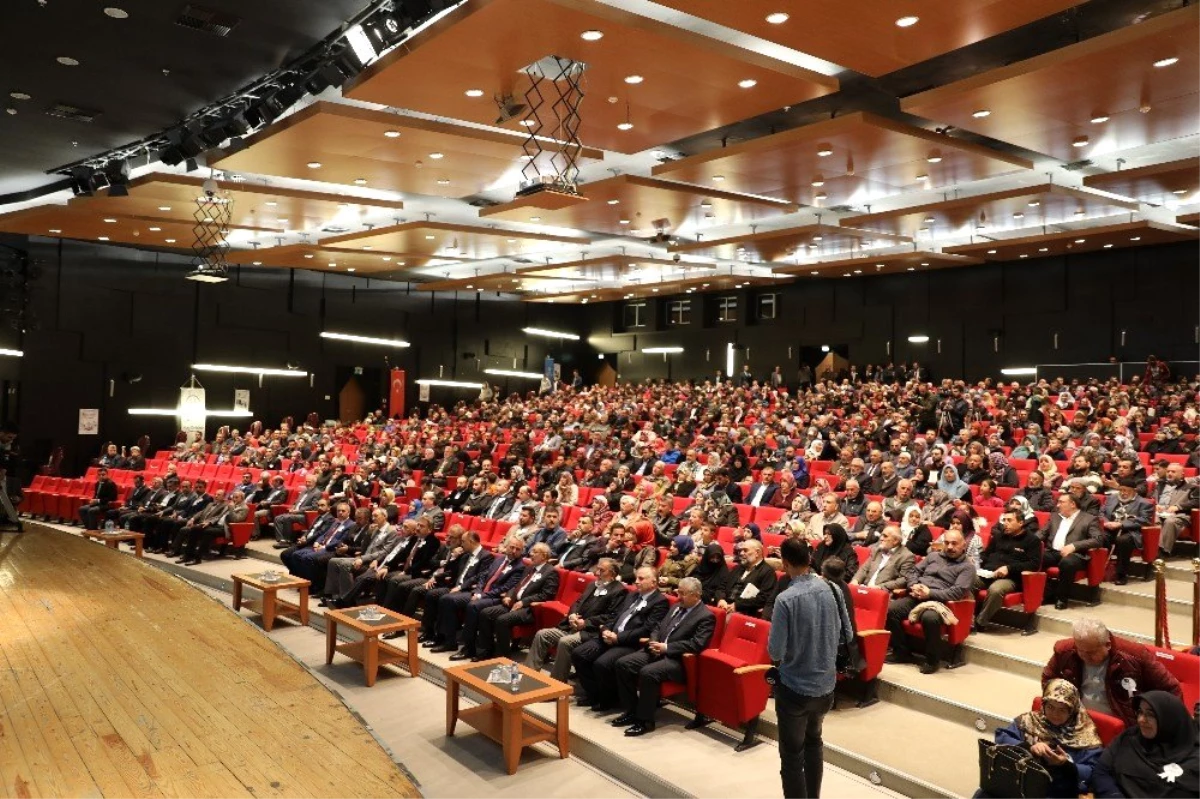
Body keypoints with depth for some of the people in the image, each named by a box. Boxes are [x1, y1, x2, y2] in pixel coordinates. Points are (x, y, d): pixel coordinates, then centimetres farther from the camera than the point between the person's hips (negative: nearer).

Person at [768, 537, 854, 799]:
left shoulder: (786, 599, -23)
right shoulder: (831, 589, -8)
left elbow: (775, 652, -19)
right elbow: (847, 635, 2)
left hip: (795, 687, -6)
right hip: (826, 684, 6)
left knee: (792, 753, 11)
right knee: (814, 741, 27)